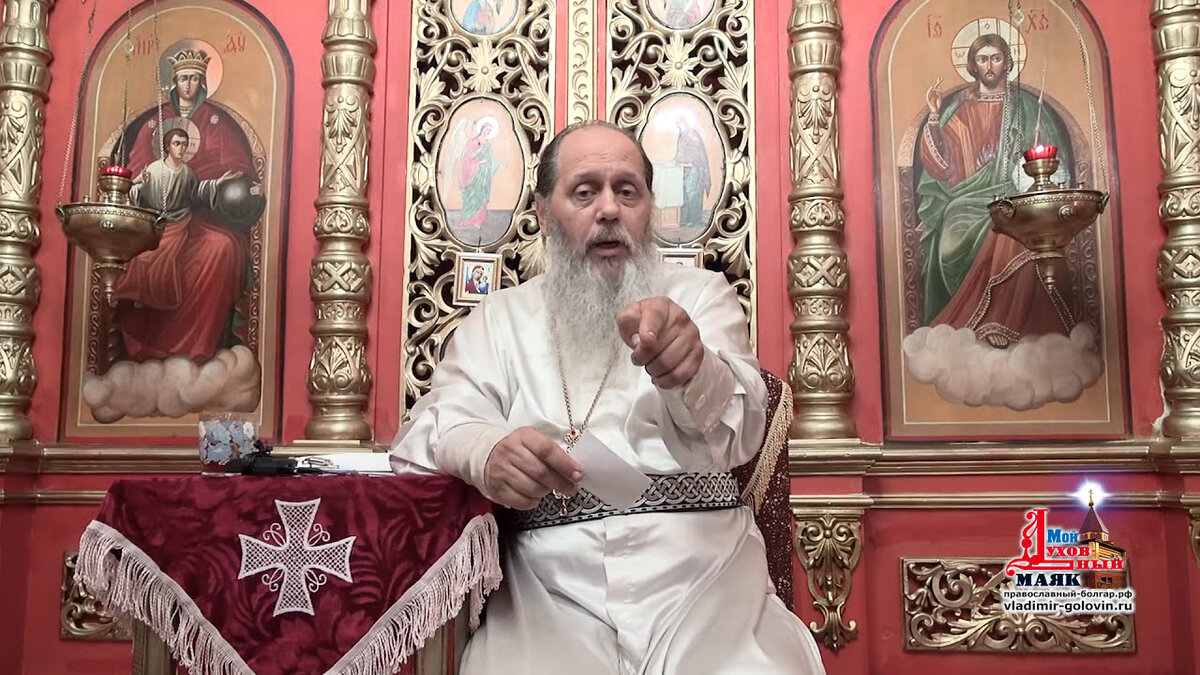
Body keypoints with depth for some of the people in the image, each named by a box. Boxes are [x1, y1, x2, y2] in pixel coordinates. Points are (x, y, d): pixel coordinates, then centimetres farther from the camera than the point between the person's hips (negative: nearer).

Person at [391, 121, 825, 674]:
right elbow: (432, 429, -1)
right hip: (550, 592, 0)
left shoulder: (702, 294, 9)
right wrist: (486, 453, -25)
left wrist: (693, 374, -33)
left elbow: (736, 433, -8)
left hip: (704, 576, 1)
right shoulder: (500, 318, 12)